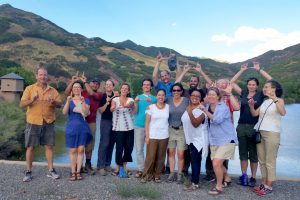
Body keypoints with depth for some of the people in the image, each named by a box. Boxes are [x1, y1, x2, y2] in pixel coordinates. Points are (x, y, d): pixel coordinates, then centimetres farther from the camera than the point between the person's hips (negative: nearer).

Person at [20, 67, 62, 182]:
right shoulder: (29, 88, 2)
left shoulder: (52, 90, 8)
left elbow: (60, 104, 2)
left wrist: (53, 102, -19)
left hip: (48, 123, 2)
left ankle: (51, 170, 14)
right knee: (30, 147, 4)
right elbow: (22, 105, -5)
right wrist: (32, 100, -23)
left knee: (49, 146, 6)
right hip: (33, 122, -1)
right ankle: (28, 172, 16)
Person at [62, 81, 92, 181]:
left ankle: (78, 171, 9)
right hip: (71, 127, 0)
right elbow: (64, 112, -7)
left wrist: (83, 102, -23)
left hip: (83, 127, 0)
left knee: (80, 150, 1)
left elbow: (86, 113, -10)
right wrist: (68, 101, -21)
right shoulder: (69, 100, 8)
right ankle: (73, 172, 7)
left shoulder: (86, 100, 4)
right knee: (73, 150, 1)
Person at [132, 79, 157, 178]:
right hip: (139, 126, 1)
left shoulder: (154, 98, 5)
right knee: (139, 149, 2)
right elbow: (135, 112, 2)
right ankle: (140, 169, 10)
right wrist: (136, 103, -13)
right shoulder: (138, 97, 10)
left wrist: (150, 103, -18)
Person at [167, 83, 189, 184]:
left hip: (182, 130, -2)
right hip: (170, 129, 2)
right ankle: (172, 173, 19)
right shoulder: (168, 101, 3)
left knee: (180, 154, -1)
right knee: (171, 153, 6)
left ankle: (180, 174, 15)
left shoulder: (186, 101, -2)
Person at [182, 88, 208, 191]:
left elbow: (196, 123, -26)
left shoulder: (202, 109, -15)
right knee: (194, 160, 13)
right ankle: (194, 179, 22)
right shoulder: (188, 107, 9)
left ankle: (195, 183, -3)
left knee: (195, 160, -10)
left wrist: (190, 113, -35)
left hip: (199, 139, -7)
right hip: (190, 138, 7)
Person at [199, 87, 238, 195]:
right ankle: (227, 179, 44)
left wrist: (205, 111, -30)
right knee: (218, 164, 17)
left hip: (226, 140, -7)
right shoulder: (207, 107, 5)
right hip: (214, 140, 7)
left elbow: (217, 119, -32)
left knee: (216, 163, -14)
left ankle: (219, 186, 8)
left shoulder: (223, 107, -15)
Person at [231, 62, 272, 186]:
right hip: (242, 126, 3)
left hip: (254, 127, -2)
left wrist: (259, 70, -2)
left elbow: (271, 81, -5)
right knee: (243, 153, 10)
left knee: (253, 154, 7)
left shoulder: (261, 94, 2)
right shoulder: (243, 93, 8)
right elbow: (232, 82, 10)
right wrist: (242, 70, 7)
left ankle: (253, 178, 17)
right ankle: (244, 175, 21)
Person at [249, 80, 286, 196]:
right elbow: (254, 114, 13)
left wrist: (275, 99, -29)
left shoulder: (279, 100, -3)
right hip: (260, 132, 7)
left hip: (272, 133, -7)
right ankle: (264, 184, 21)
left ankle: (269, 187, 7)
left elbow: (283, 113, -23)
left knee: (270, 161, -2)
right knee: (262, 161, 11)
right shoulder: (265, 102, 16)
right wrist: (251, 105, -4)